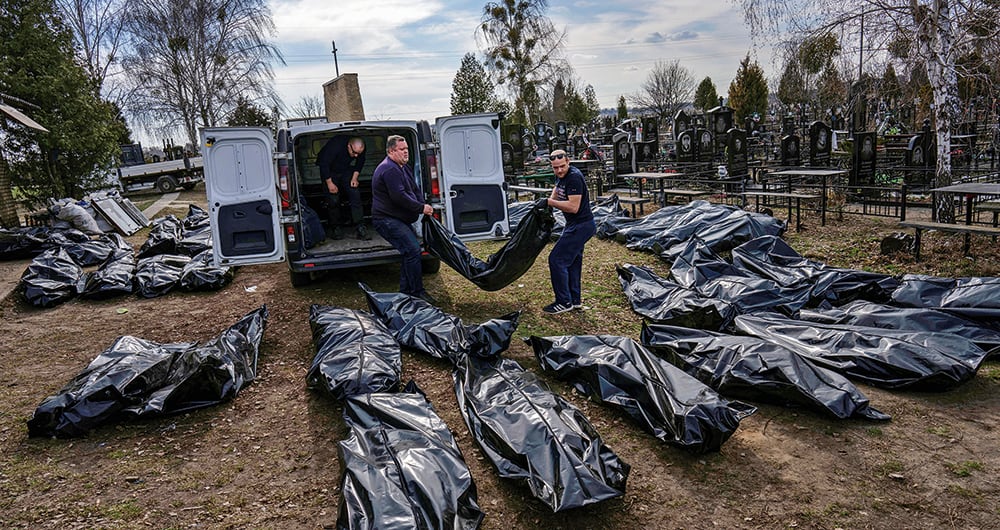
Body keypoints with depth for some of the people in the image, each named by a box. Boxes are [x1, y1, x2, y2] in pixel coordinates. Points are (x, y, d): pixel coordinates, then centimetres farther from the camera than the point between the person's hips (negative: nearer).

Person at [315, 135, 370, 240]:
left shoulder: (361, 149, -19)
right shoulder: (335, 145, -34)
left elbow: (360, 162, 3)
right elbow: (324, 164, -26)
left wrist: (355, 177, -8)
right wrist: (329, 183, -24)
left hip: (346, 170, 4)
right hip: (329, 171, -4)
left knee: (355, 194, -11)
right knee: (333, 199, -12)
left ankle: (360, 227, -12)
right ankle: (335, 228, 3)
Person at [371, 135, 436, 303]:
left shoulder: (404, 167, 18)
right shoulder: (389, 169, -18)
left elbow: (414, 190, 22)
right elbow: (399, 197, -26)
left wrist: (423, 206, 4)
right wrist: (421, 208, -19)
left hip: (400, 219, 11)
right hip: (387, 220, -11)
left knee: (410, 251, 12)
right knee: (413, 250, -18)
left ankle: (406, 292, 21)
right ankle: (417, 292, -12)